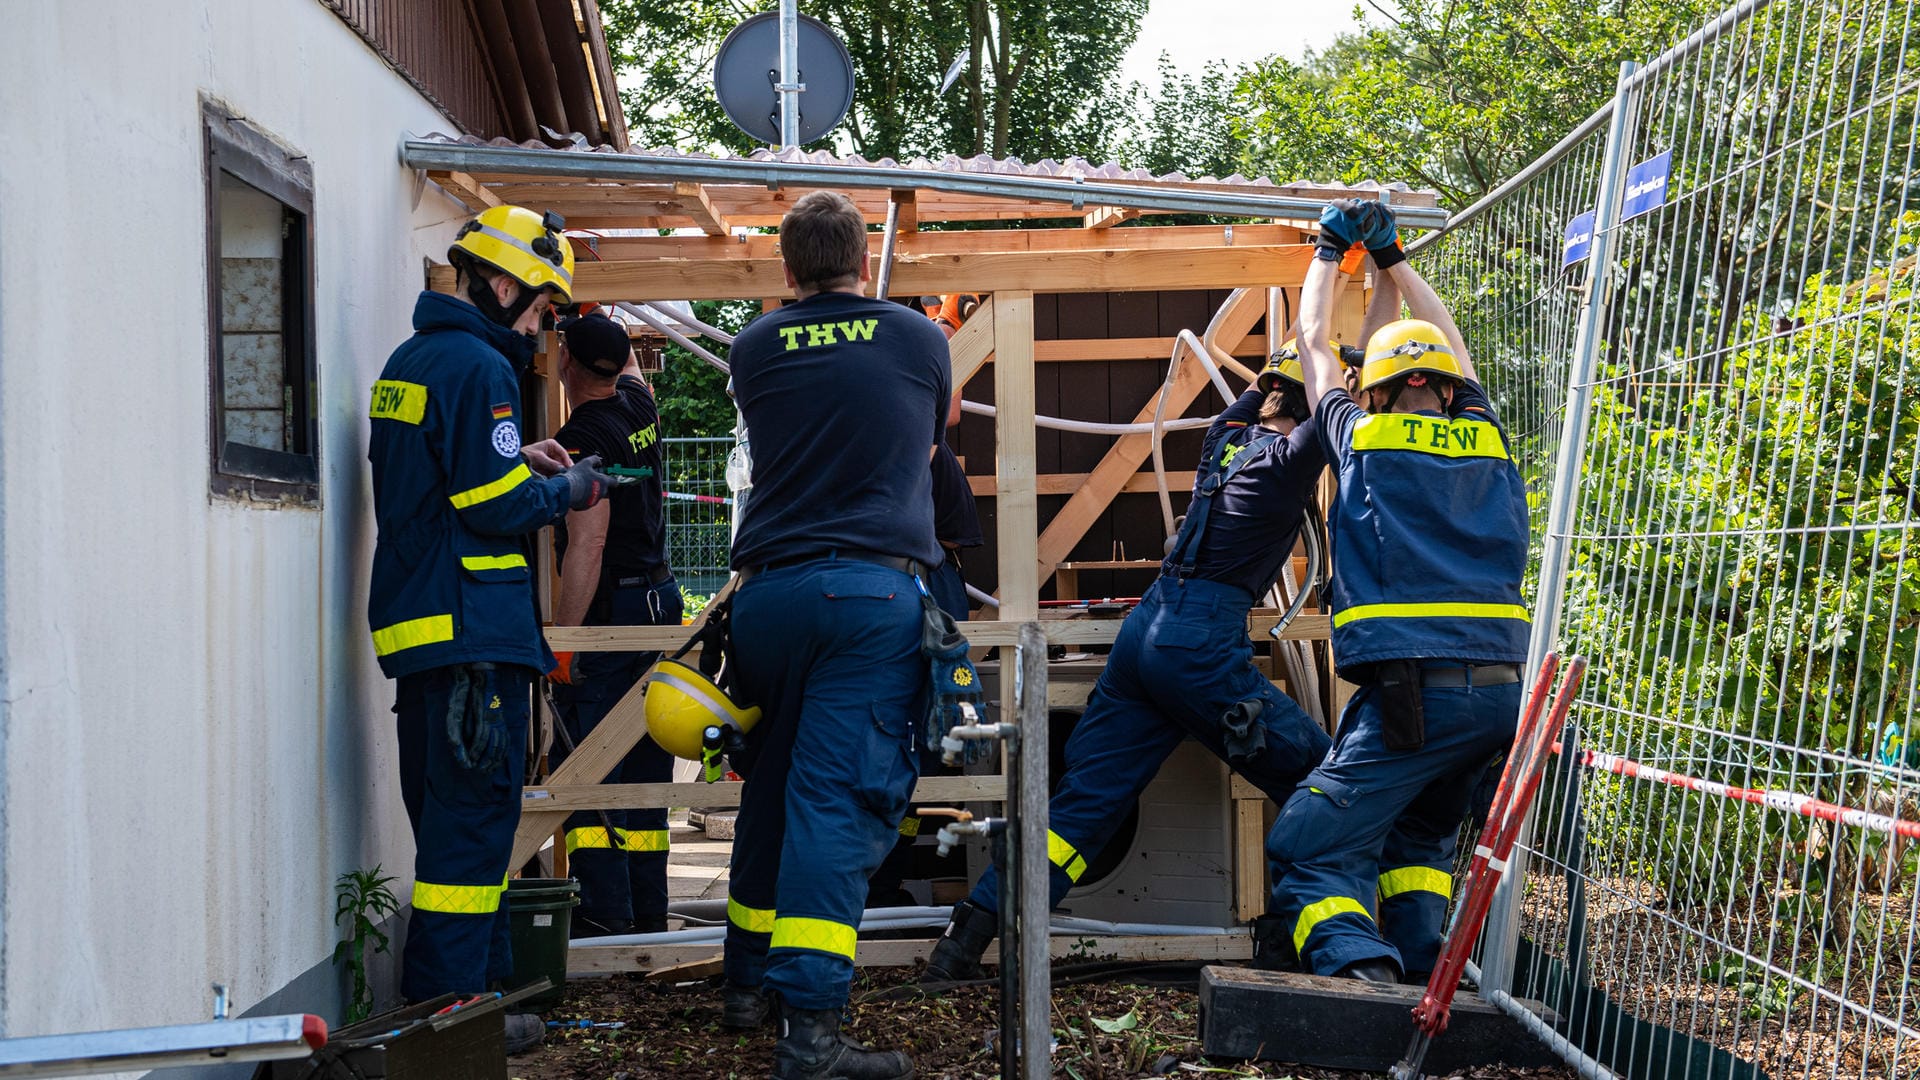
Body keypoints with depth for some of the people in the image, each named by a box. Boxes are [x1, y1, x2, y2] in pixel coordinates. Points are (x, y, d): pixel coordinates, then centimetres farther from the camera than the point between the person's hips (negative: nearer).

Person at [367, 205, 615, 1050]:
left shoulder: (408, 362, 16)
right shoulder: (480, 367, -14)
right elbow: (497, 506, -18)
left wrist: (517, 461, 17)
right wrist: (568, 490, -1)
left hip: (414, 623, 10)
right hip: (472, 626, -10)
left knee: (450, 813, 15)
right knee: (475, 815, -5)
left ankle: (479, 981, 24)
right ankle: (447, 1008, -4)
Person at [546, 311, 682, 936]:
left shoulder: (583, 438, -15)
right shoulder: (638, 406, 8)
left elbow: (587, 545, -22)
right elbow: (627, 362, 33)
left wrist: (561, 640, -21)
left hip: (611, 610, -9)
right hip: (660, 598, 9)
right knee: (643, 765, 12)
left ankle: (604, 914, -11)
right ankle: (647, 913, 16)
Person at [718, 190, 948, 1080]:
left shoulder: (753, 349, 11)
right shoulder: (918, 339, 9)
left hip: (768, 589, 3)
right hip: (876, 588, -3)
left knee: (770, 789, 18)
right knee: (839, 800, -9)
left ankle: (748, 982, 29)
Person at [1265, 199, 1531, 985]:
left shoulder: (1367, 440, 6)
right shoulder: (1485, 440, 16)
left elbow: (1314, 343, 24)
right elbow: (1446, 338, 35)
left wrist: (1329, 252, 38)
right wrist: (1389, 257, 45)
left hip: (1413, 691, -5)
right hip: (1502, 689, 5)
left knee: (1310, 849, -5)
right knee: (1419, 835, 27)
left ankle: (1359, 968, -34)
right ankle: (1420, 978, 8)